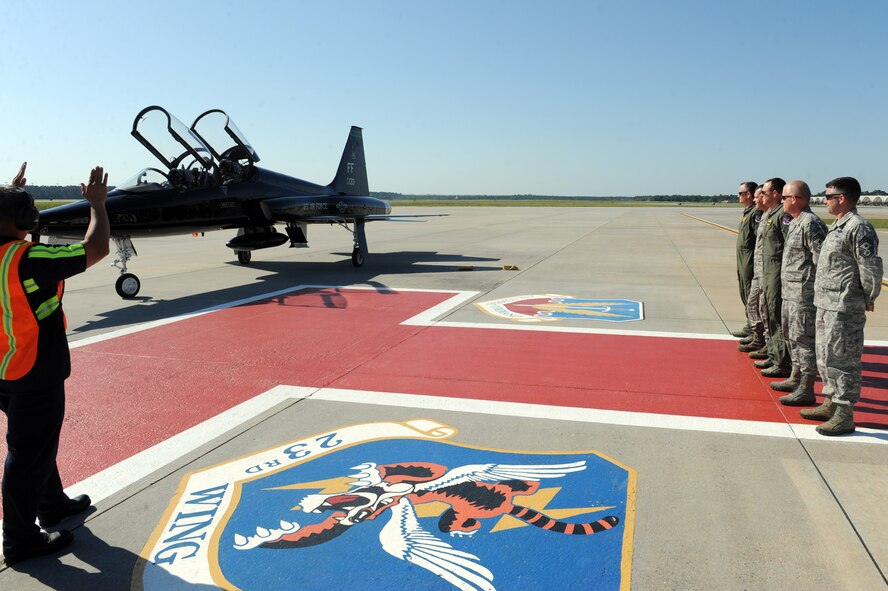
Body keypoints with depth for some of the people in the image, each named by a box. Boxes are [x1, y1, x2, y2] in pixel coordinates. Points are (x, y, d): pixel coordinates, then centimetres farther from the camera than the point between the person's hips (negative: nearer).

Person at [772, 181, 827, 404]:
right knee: (791, 335, 20)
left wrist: (810, 283, -16)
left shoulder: (810, 223, -17)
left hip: (803, 293, -11)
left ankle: (806, 391, 1)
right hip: (790, 291, 11)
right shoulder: (795, 222, 15)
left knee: (803, 339, -6)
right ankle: (795, 379, 34)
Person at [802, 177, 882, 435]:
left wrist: (869, 299, -7)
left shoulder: (858, 228, -16)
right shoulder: (837, 225, 14)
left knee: (842, 360, -3)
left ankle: (844, 416, 6)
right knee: (825, 357, 19)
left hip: (844, 308, -10)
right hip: (826, 304, 10)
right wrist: (820, 293, 17)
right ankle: (830, 404, 32)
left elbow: (871, 268, -17)